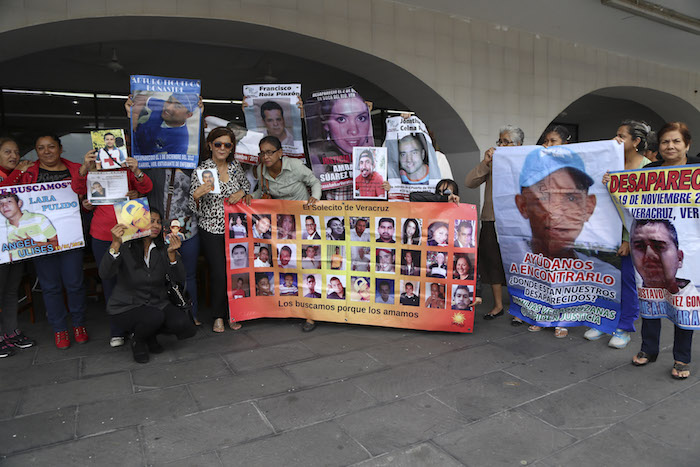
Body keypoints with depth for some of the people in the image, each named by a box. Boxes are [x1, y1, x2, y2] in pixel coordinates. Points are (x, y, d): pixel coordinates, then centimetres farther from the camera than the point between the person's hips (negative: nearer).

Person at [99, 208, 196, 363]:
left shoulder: (162, 249, -1)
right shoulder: (124, 248, -11)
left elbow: (179, 279, -12)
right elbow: (105, 274, -28)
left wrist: (172, 254, -29)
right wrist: (115, 244, -41)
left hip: (157, 304, 4)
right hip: (126, 308, -4)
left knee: (186, 326, -19)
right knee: (155, 316, -34)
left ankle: (150, 334, 12)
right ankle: (138, 340, 1)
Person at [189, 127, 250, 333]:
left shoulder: (235, 166, 4)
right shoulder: (201, 170, -7)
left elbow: (246, 184, 21)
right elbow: (195, 207, -7)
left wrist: (241, 193, -2)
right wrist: (197, 194, -29)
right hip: (211, 230, -4)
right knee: (219, 273, -6)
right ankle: (218, 316, 15)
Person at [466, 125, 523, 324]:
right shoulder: (492, 164, 12)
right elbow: (469, 182, 2)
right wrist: (485, 163, -8)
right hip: (491, 220, 4)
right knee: (492, 261, 9)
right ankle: (498, 305, 24)